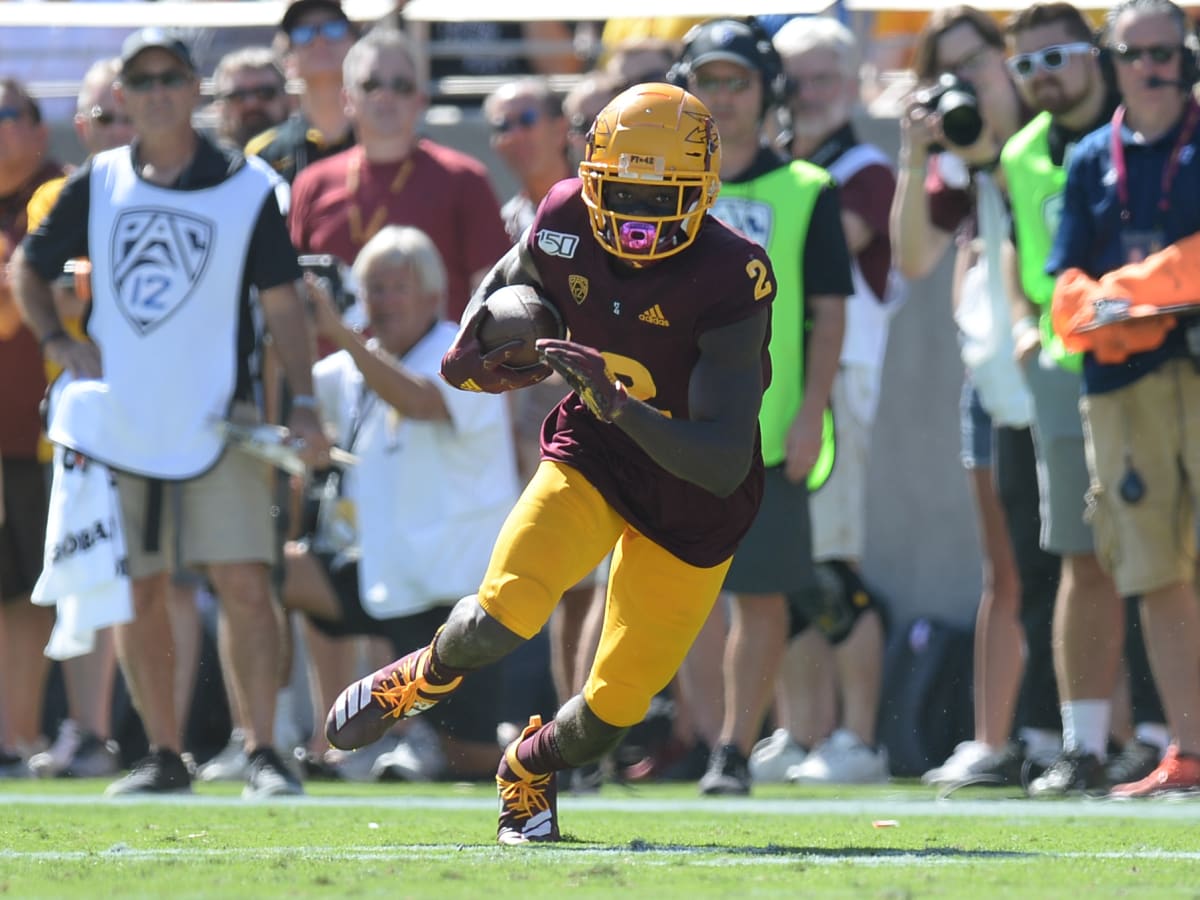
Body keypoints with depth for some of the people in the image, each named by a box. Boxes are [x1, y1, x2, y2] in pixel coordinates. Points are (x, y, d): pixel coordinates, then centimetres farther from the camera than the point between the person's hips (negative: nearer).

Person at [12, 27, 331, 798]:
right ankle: (165, 756, 15)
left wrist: (304, 406, -10)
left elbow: (282, 304, -1)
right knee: (137, 594, 6)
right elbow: (29, 266, 19)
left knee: (243, 582, -12)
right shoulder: (98, 184, 6)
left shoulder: (249, 187, -1)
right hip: (116, 421, 3)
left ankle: (264, 754, -11)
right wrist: (58, 342, 3)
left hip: (218, 422, -3)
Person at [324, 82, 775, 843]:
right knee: (500, 619, -23)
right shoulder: (566, 227, -15)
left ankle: (533, 765, 41)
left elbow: (724, 465, -33)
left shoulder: (728, 280, -29)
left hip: (692, 498, -2)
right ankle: (431, 674, 12)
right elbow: (511, 281, 13)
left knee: (613, 711, 6)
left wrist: (618, 404, -46)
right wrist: (471, 354, -7)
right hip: (592, 458, 2)